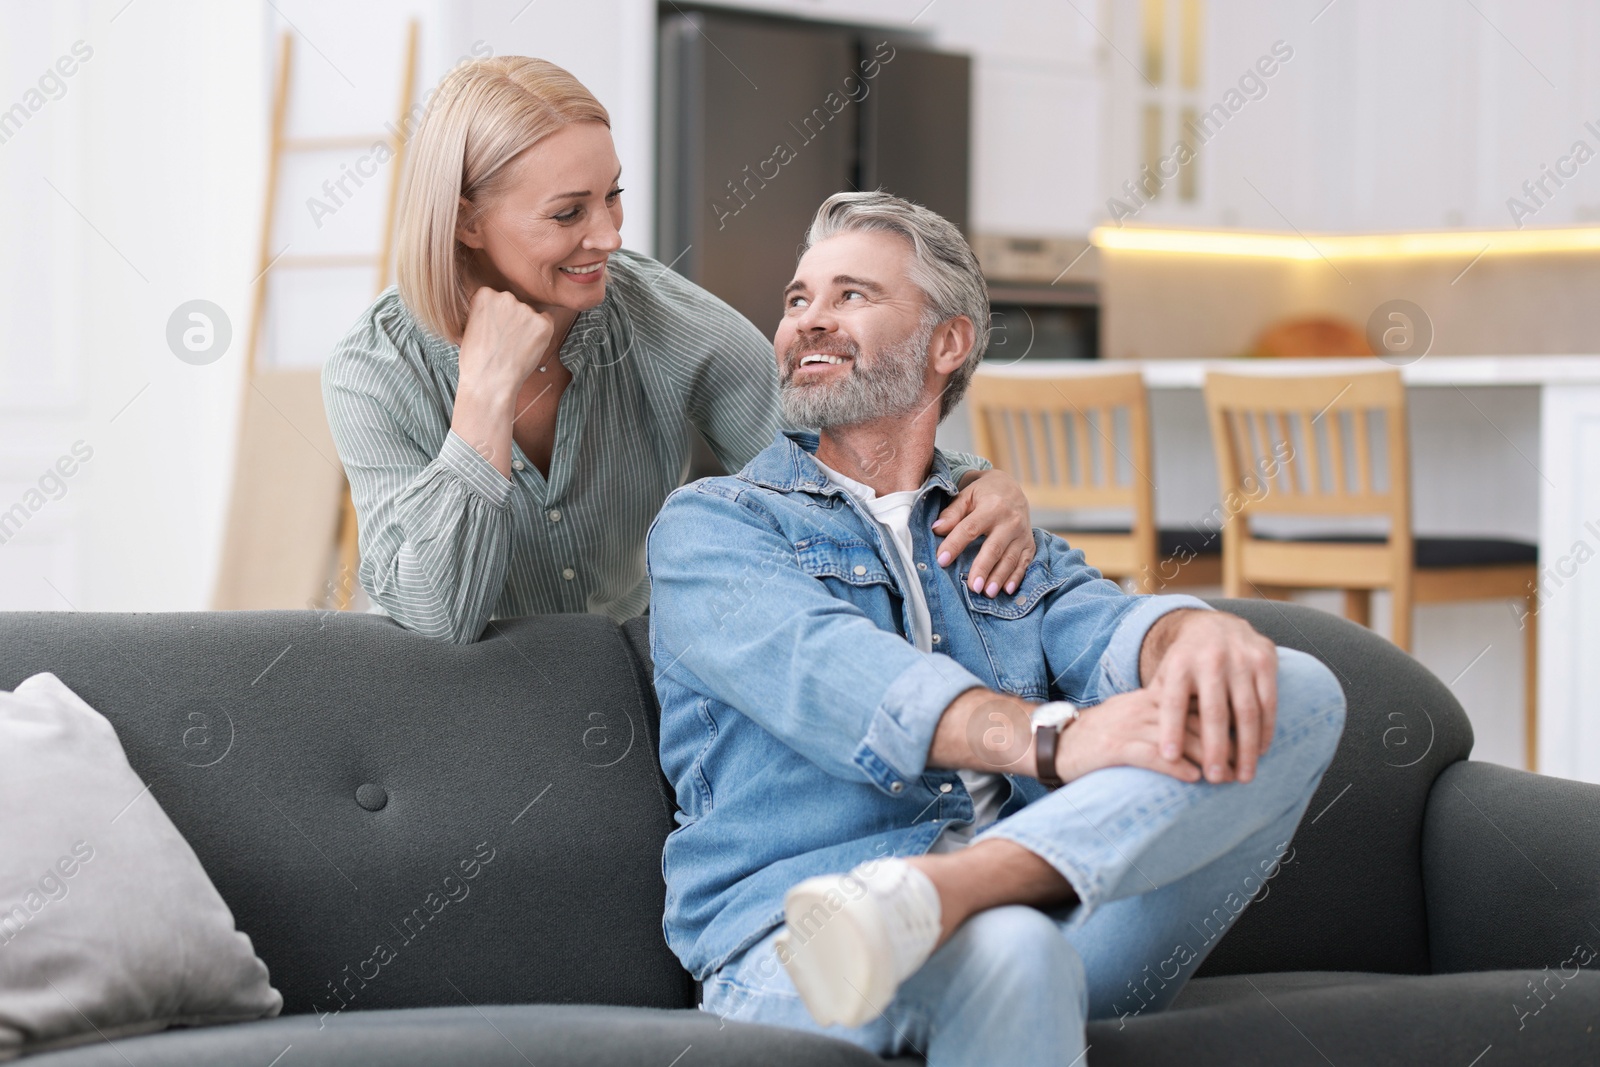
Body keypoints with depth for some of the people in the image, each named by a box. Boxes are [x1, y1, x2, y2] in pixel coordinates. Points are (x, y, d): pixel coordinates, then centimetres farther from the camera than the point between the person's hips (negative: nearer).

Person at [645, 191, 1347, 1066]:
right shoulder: (707, 526, 15)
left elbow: (1108, 632, 6)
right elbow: (822, 668, -8)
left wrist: (1197, 633, -23)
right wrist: (1051, 739, -27)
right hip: (791, 953, -6)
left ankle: (944, 894, -37)